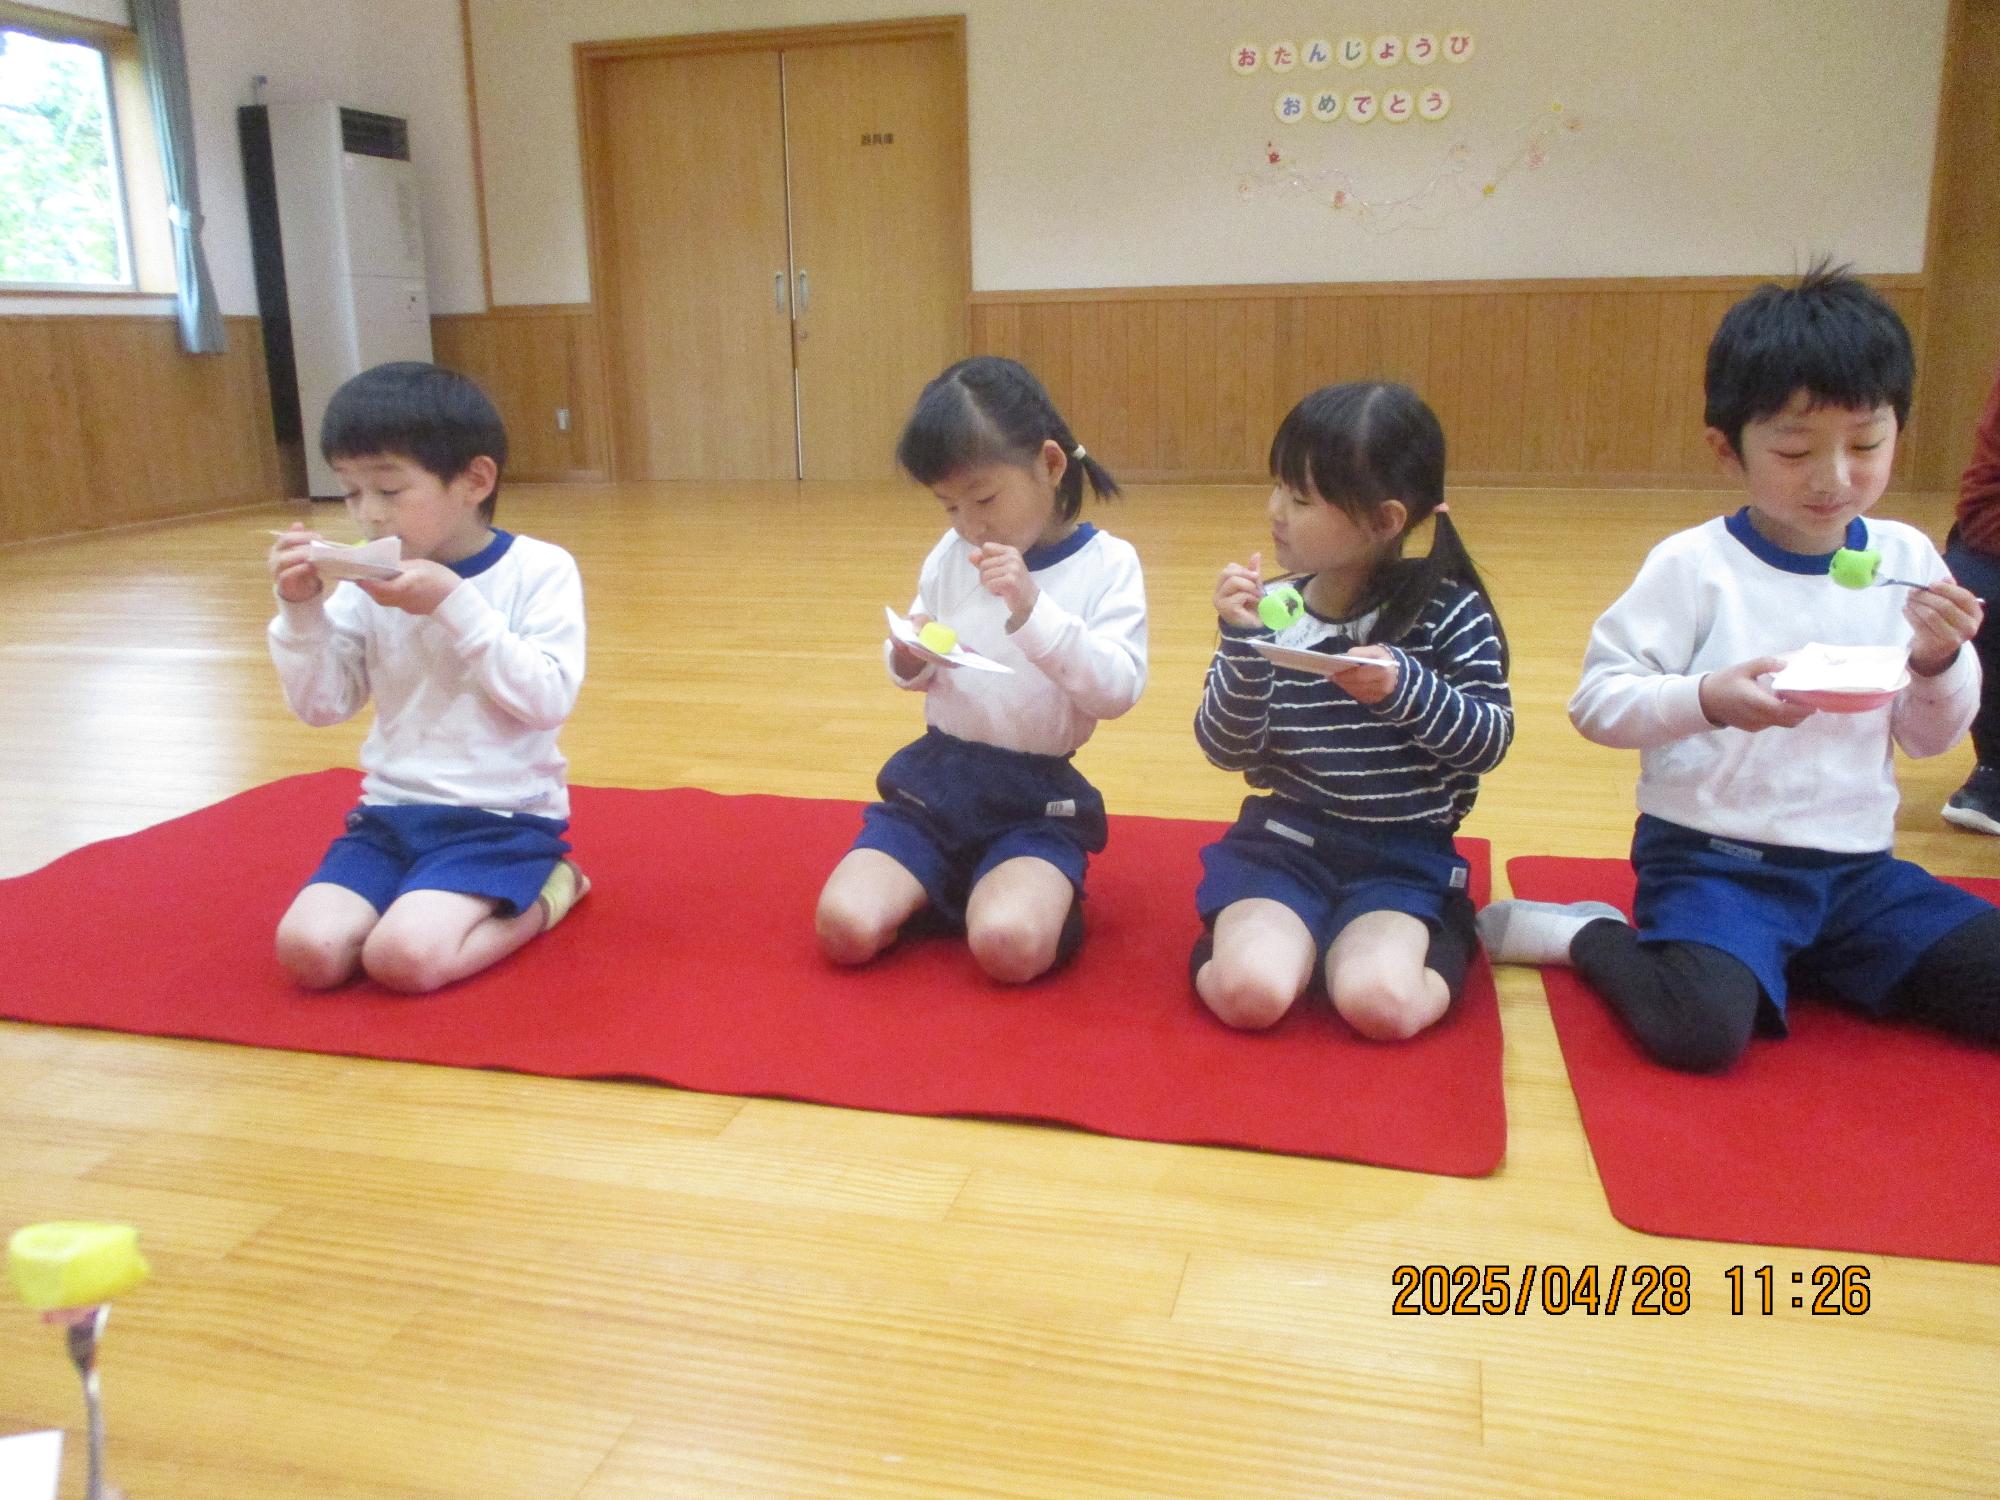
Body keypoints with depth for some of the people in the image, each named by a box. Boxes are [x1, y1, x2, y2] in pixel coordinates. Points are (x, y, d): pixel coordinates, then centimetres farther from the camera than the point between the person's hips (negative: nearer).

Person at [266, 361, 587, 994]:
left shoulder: (540, 570, -8)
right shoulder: (367, 587, 3)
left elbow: (549, 699, -18)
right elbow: (322, 706, 6)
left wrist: (453, 603, -23)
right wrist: (301, 609, -11)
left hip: (501, 817, -4)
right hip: (392, 812, 5)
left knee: (402, 959, -24)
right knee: (308, 951, -17)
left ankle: (545, 894, 2)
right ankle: (434, 903, 10)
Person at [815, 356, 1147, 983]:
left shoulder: (1107, 564, -6)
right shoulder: (949, 556, 6)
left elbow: (1118, 690, -17)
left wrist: (1032, 608, -28)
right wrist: (909, 660, -9)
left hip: (1037, 798, -4)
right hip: (934, 779, 4)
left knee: (1010, 946, -29)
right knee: (844, 929, -16)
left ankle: (1043, 890, 5)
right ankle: (943, 884, 14)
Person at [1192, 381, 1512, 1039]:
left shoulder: (1448, 611, -6)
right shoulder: (1273, 611, -2)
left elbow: (1491, 738, -8)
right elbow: (1228, 750, -5)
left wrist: (1405, 687, -26)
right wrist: (1242, 640, -20)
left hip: (1404, 857, -1)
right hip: (1286, 843, 1)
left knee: (1379, 1003, -26)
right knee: (1249, 993, -25)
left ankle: (1437, 944, 4)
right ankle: (1238, 934, 6)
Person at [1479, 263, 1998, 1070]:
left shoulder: (1906, 558, 4)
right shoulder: (1695, 566, -10)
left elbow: (1933, 738, 10)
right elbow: (1595, 700, -14)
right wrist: (1705, 699, -30)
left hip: (1856, 865, 6)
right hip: (1713, 858, -6)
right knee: (1699, 1026, -28)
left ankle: (1804, 964, 13)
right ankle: (1590, 935, 3)